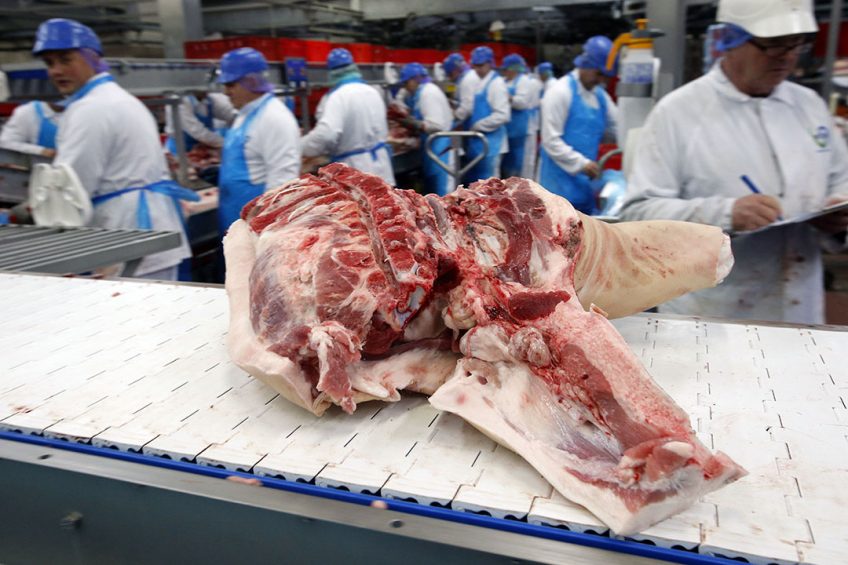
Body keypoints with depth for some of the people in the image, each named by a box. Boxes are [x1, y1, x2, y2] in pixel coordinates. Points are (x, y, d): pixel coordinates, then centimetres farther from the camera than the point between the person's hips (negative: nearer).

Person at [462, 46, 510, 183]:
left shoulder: (496, 83, -12)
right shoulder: (480, 84, 15)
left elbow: (502, 115, -20)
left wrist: (478, 126, -16)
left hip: (490, 143, -9)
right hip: (478, 142, 9)